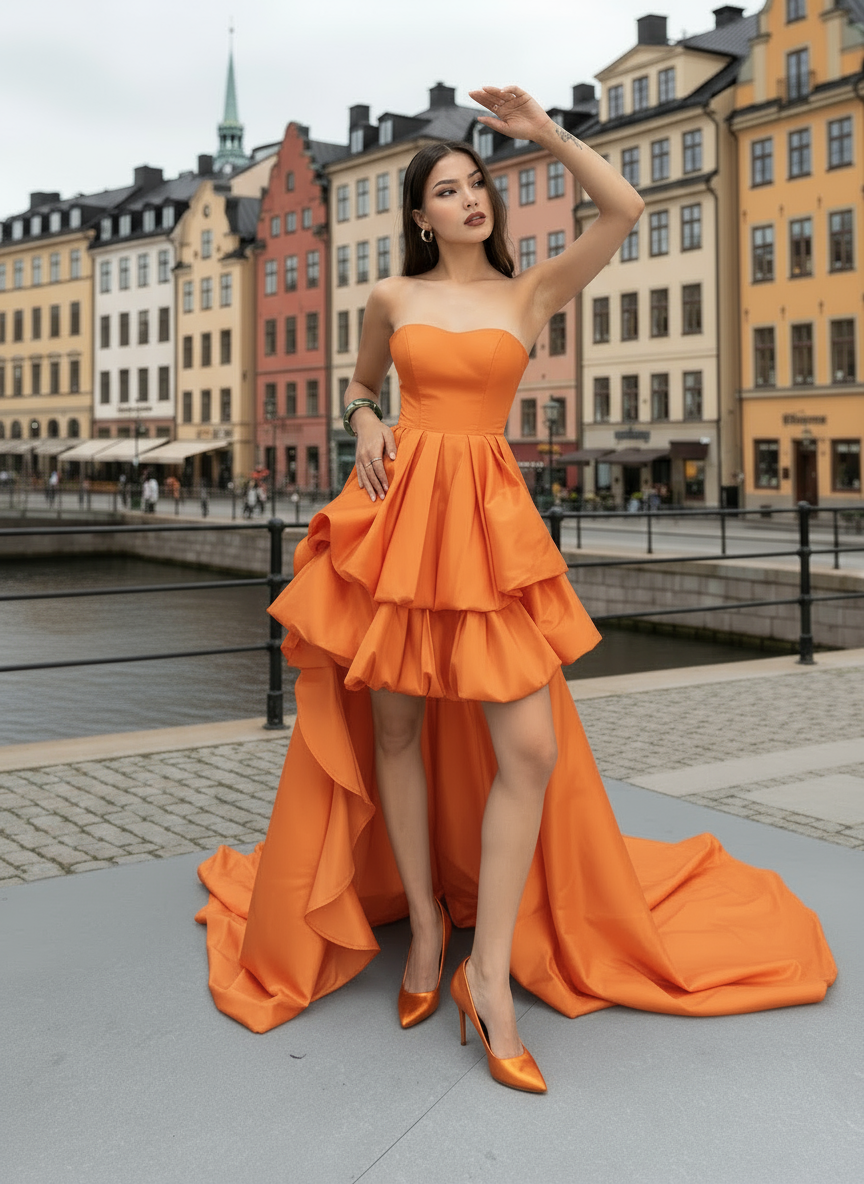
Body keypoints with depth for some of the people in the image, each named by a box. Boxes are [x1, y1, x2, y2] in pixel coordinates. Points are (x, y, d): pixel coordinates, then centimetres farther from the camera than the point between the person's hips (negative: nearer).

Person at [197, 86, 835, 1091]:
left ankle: (492, 972, 0)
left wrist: (545, 132, -2)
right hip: (396, 513, 1)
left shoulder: (531, 294, 9)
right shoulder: (392, 298, 10)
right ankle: (425, 924, 23)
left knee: (532, 749, -10)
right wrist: (364, 423, 6)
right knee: (394, 726, 5)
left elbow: (624, 210, -1)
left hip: (488, 523, -1)